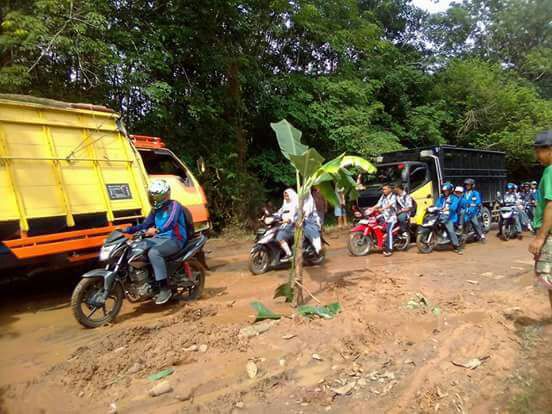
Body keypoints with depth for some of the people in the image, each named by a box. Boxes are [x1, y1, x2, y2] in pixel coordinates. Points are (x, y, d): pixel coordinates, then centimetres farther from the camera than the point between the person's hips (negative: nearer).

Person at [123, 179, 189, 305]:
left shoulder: (174, 205, -10)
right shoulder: (156, 210, 17)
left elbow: (171, 223, -28)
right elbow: (145, 224, 18)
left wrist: (156, 230, -46)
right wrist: (128, 230, 4)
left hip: (174, 240, -9)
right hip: (159, 238, 9)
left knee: (153, 253, -35)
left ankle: (165, 288, -29)